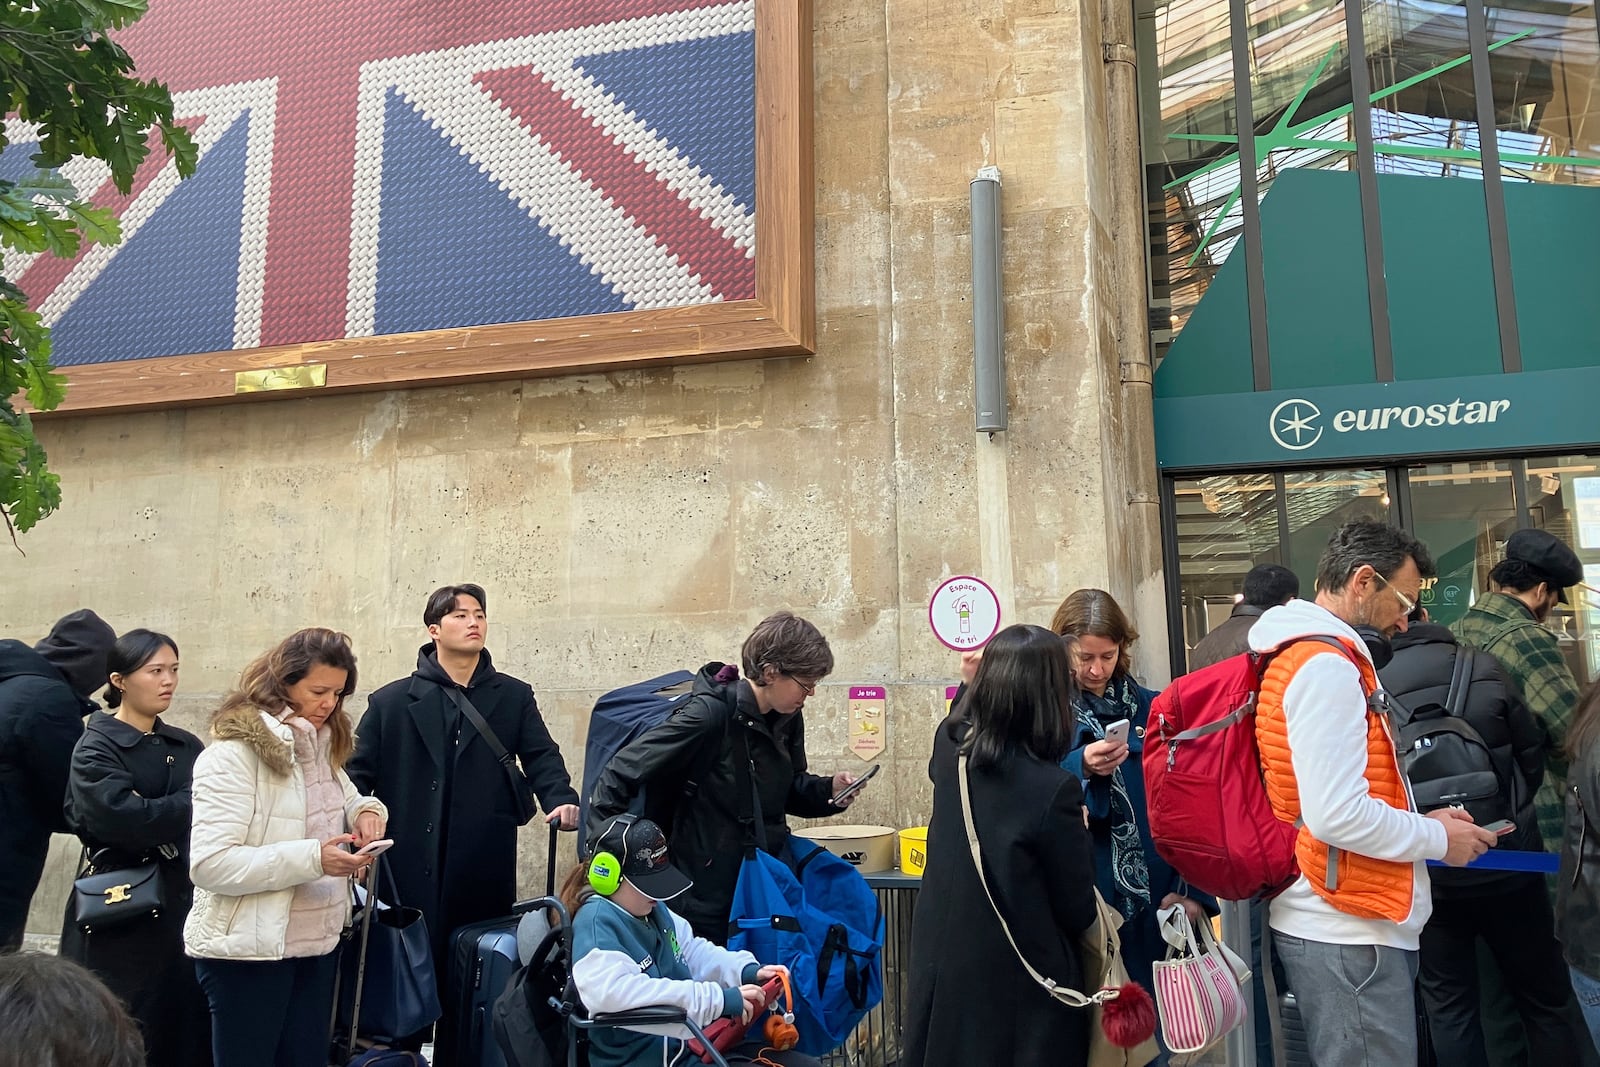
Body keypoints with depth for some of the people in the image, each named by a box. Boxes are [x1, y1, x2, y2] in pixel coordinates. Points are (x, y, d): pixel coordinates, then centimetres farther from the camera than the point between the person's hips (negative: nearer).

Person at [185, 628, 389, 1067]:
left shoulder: (323, 746, 9)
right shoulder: (234, 755, -17)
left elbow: (344, 802, 23)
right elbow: (208, 864, -23)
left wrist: (366, 809, -2)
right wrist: (312, 859, -30)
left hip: (317, 944, 8)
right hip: (249, 951, -7)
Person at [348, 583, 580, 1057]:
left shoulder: (514, 697, 11)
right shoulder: (391, 702, 8)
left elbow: (542, 758, 2)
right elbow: (358, 773, 5)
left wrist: (563, 800, -17)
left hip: (483, 875, 1)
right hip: (410, 872, -1)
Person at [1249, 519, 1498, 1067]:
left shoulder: (1301, 656, 14)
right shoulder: (1328, 667, -17)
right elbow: (1336, 816, -25)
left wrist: (1422, 823, 9)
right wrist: (1437, 838, -10)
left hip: (1336, 923, 10)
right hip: (1348, 936, -10)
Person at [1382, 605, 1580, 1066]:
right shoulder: (1484, 671, -12)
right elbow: (1532, 752, 0)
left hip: (1426, 875, 0)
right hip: (1506, 861, 0)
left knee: (1449, 1007, 14)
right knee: (1544, 998, 18)